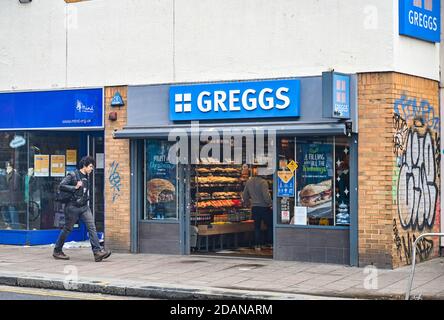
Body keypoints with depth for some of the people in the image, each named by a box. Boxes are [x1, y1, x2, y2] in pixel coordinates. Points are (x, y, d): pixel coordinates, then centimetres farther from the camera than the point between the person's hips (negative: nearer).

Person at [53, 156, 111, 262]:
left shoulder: (87, 177, 13)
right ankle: (57, 251, 21)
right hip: (73, 207, -6)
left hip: (84, 207, 6)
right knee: (67, 229, 5)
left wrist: (86, 197, 14)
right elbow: (61, 186, -16)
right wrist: (75, 187, -20)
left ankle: (97, 252, -15)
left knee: (92, 227, -8)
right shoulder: (73, 175, -9)